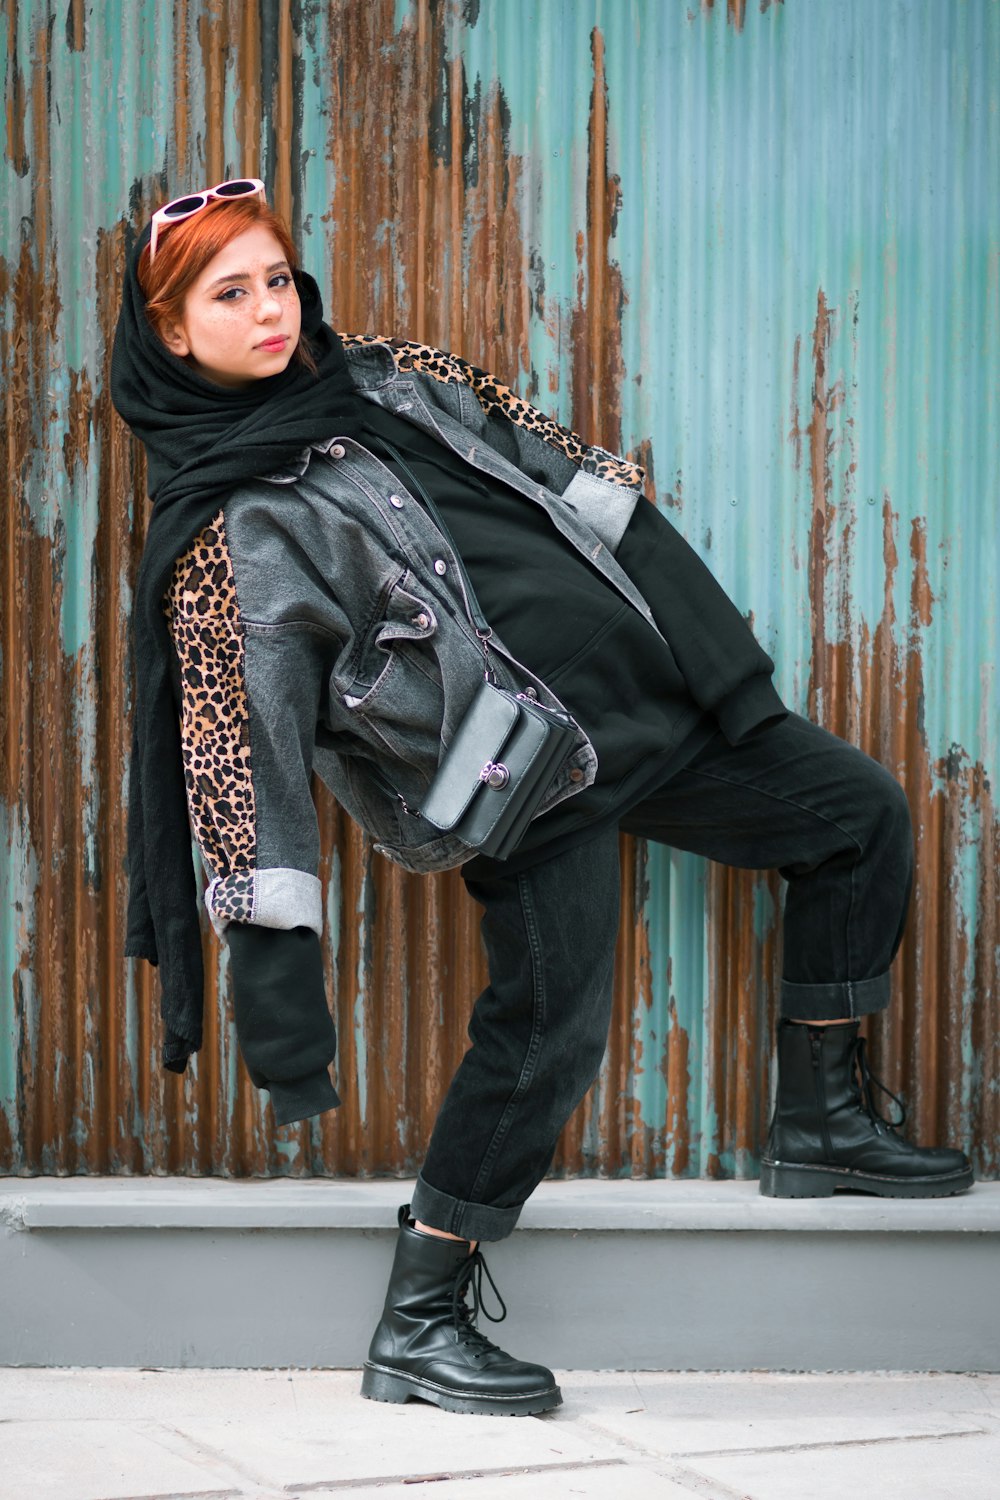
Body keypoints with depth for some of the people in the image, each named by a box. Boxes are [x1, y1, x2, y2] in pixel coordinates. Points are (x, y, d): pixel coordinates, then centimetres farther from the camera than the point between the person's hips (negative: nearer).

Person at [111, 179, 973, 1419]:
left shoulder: (394, 380, 10)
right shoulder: (221, 533, -9)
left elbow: (573, 477, 14)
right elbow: (236, 754, -13)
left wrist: (717, 644, 7)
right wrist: (278, 990, -17)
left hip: (646, 681, 8)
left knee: (863, 815, 13)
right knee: (545, 1033, -15)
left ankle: (819, 1127, 22)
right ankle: (416, 1331, 0)